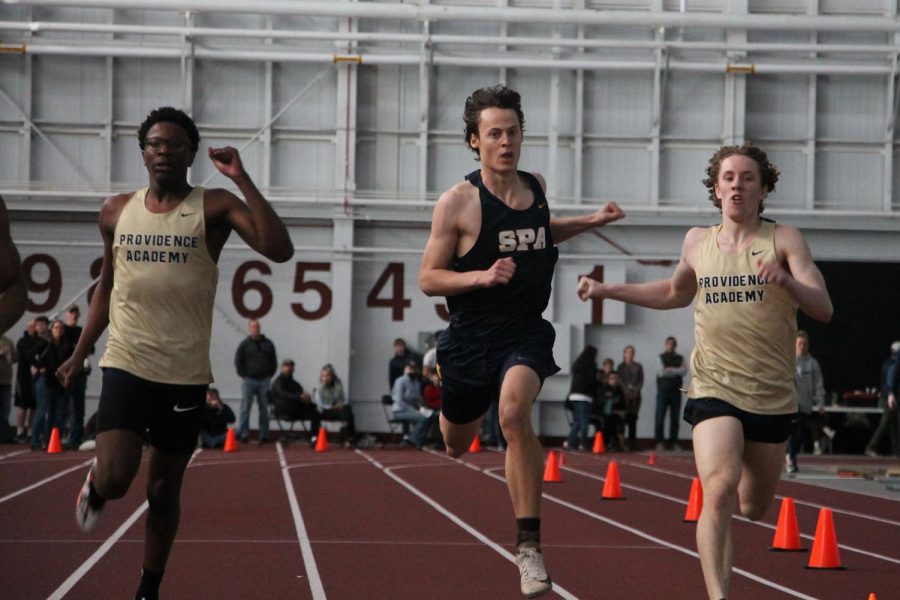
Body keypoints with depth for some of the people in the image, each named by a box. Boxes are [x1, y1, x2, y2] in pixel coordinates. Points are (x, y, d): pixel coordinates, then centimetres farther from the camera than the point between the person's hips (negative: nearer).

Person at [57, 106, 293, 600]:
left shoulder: (213, 208, -5)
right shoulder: (116, 211, 6)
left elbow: (280, 250, -20)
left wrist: (242, 180, -24)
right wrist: (80, 353, 14)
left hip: (186, 374, -1)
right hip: (126, 366, 1)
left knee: (163, 491, 9)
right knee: (114, 480, -16)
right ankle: (93, 486, 20)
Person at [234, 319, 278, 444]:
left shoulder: (268, 344, 7)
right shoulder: (244, 344, 0)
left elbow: (273, 361, 11)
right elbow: (238, 361, 1)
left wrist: (270, 375, 3)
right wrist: (243, 375, -5)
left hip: (264, 380, 2)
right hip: (249, 380, -2)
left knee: (264, 409, 4)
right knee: (245, 408, -4)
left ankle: (264, 435, 8)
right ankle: (243, 434, -2)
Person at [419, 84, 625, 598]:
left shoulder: (537, 186, 3)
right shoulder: (458, 202, -11)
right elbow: (428, 279, -9)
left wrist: (591, 221, 14)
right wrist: (481, 276, -24)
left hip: (526, 333, 1)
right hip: (471, 338, -1)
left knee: (515, 412, -30)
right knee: (456, 445, 18)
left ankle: (529, 545, -27)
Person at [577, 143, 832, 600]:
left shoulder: (783, 240, -3)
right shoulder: (697, 243, 7)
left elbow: (823, 309, -12)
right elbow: (676, 293, 27)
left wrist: (787, 280, -32)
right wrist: (607, 290, 22)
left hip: (774, 397, 0)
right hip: (715, 390, 0)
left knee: (754, 507, 17)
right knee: (719, 491, -24)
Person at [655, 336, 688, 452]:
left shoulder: (680, 358, 12)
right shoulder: (661, 357, 5)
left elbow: (684, 371, -4)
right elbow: (661, 372, -9)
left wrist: (670, 370, -9)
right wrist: (676, 372, -4)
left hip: (676, 391, 3)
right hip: (663, 391, -3)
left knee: (675, 418, 2)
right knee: (660, 417, -6)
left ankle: (673, 443, 6)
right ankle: (659, 443, -3)